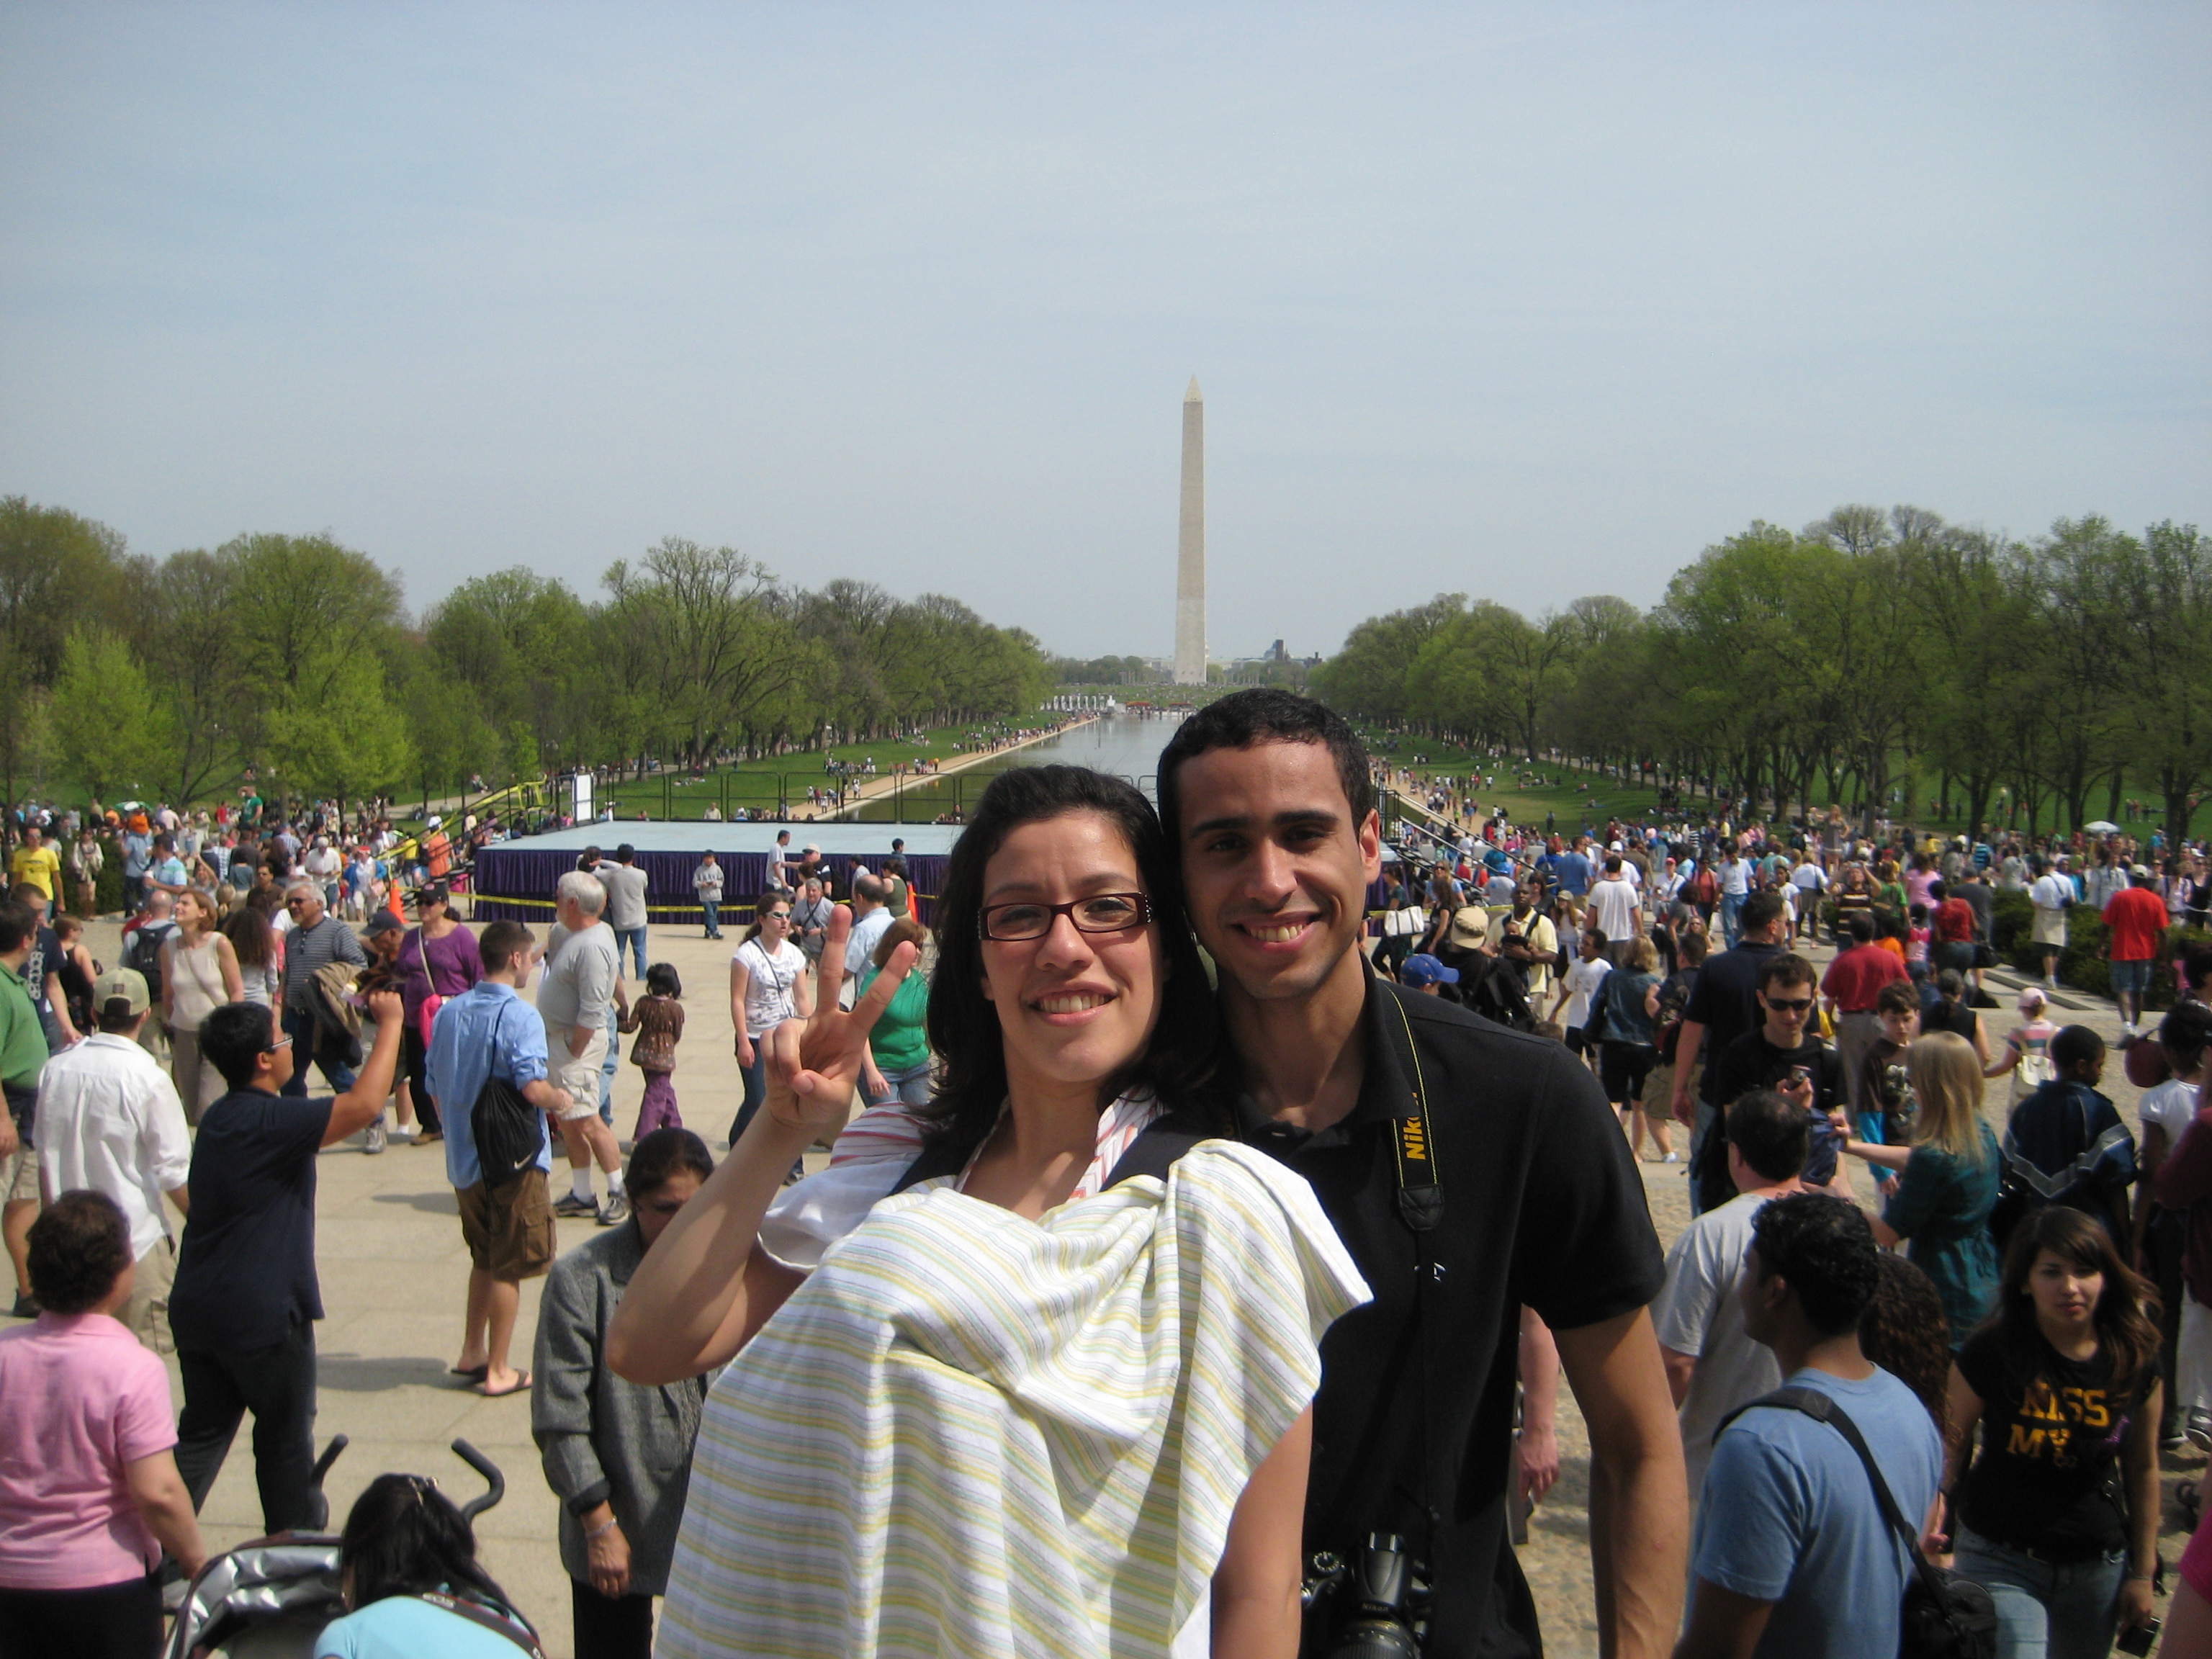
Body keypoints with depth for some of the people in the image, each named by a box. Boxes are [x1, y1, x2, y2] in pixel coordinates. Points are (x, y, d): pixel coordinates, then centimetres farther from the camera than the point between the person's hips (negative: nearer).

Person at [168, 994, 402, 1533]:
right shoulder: (270, 1120, -20)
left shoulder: (219, 1118, 9)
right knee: (287, 1436, 9)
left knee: (203, 1430, 15)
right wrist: (390, 1022, -18)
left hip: (197, 1309, 8)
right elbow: (364, 1104, -28)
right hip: (262, 1314, -8)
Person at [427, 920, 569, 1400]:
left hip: (463, 1158, 7)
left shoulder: (449, 1012, 3)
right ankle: (498, 1371, 12)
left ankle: (471, 1354, 29)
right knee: (509, 1268, 5)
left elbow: (436, 1085, 9)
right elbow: (534, 1088, -27)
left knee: (485, 1258, 23)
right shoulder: (518, 1016, -18)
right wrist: (562, 1100, -7)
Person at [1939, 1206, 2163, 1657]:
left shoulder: (2134, 1361, -4)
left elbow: (2143, 1468, 7)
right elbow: (1950, 1450, -4)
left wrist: (2142, 1573, 10)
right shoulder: (1991, 1353, -14)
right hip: (2001, 1562, -3)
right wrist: (1937, 1539, -14)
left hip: (2098, 1569, 3)